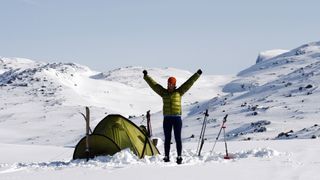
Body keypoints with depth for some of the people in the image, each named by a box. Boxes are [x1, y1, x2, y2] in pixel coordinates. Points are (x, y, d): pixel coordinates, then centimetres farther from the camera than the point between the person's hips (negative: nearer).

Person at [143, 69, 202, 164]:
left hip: (177, 118, -2)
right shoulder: (163, 92, 8)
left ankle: (179, 157, 4)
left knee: (178, 138, -1)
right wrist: (146, 76, 12)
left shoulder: (179, 92, 3)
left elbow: (189, 82, 2)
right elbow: (153, 84, 11)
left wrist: (197, 74, 0)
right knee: (167, 139, 5)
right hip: (167, 118, 2)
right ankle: (166, 157, 9)